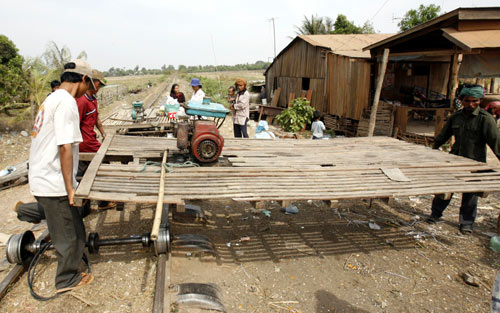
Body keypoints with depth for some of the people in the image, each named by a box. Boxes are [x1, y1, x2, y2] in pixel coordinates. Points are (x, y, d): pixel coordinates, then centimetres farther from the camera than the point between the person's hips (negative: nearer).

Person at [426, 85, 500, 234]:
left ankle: (466, 223, 18)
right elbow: (443, 135, 18)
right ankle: (435, 213, 25)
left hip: (474, 162, -4)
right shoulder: (456, 116, 6)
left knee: (470, 194, 4)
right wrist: (433, 148, 24)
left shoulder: (485, 118, -9)